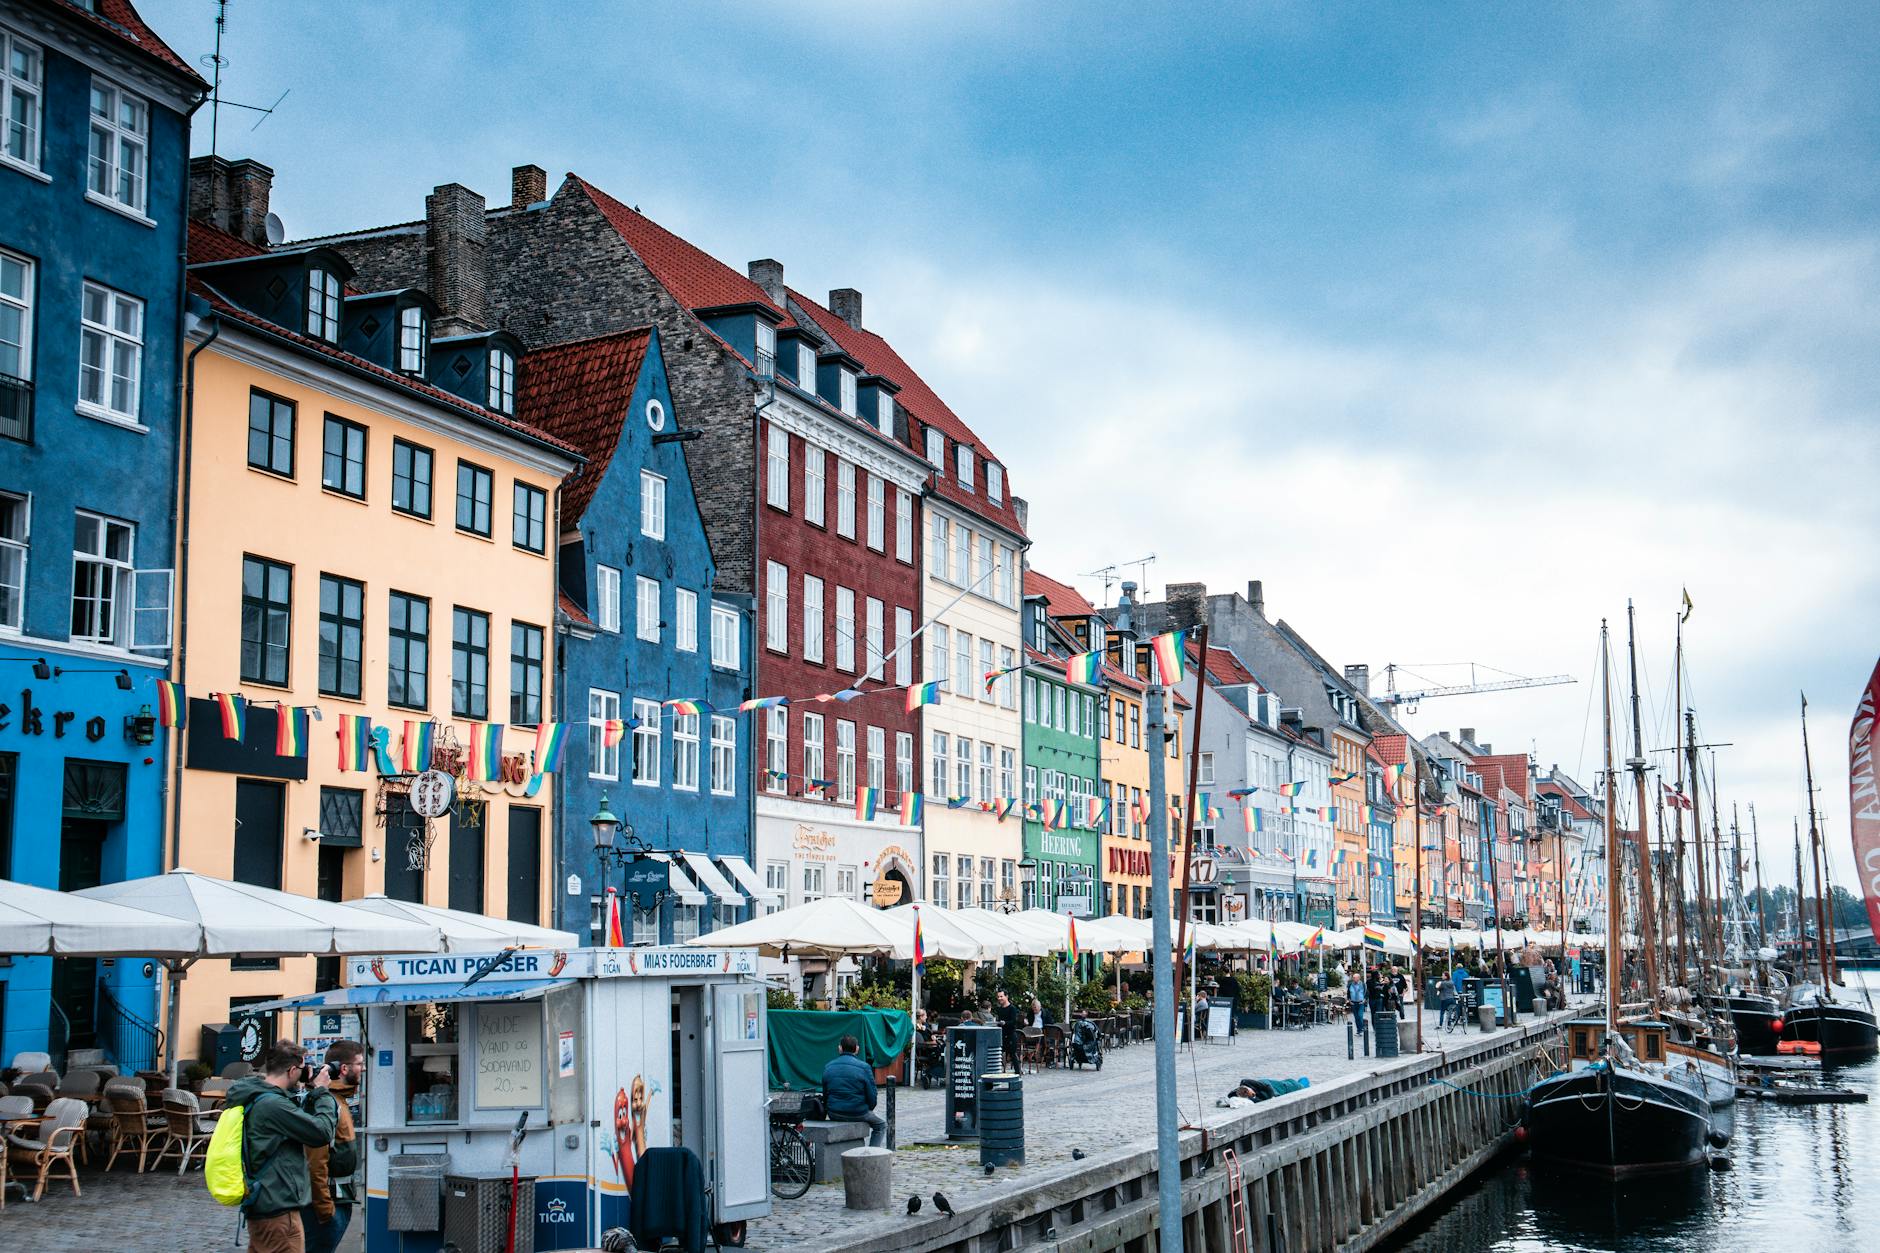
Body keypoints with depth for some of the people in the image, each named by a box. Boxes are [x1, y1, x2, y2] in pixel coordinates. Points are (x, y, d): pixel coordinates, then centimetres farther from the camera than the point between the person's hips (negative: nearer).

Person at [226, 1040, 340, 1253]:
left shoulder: (252, 1099, 12)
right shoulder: (273, 1105, -20)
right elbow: (322, 1133, -17)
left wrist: (314, 1095, 12)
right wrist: (322, 1092, -5)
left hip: (259, 1208, 10)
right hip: (279, 1211, -10)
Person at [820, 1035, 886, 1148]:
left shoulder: (828, 1067, 2)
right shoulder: (863, 1067, -12)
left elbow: (825, 1093, 10)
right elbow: (871, 1095, -9)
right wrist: (869, 1109, 10)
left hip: (834, 1114, 5)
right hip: (858, 1113, -5)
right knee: (881, 1125, 23)